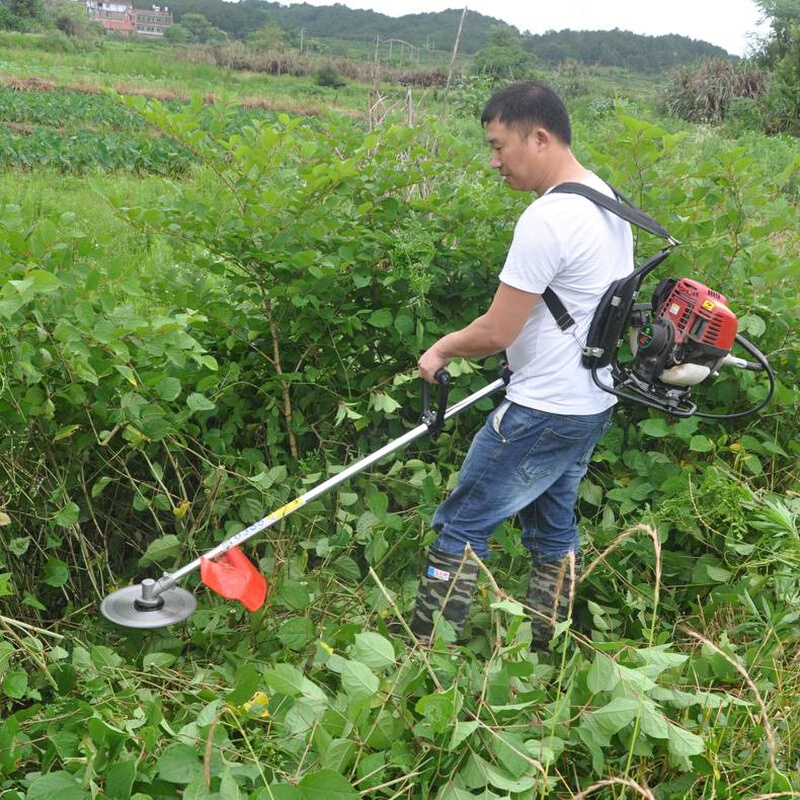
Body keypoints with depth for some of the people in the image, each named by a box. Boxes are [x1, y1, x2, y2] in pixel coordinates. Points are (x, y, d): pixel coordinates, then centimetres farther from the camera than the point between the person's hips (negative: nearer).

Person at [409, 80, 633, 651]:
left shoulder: (547, 218, -23)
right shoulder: (607, 199, 7)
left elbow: (497, 332, -21)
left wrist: (442, 350, -3)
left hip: (545, 412, -10)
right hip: (596, 401, 10)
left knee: (462, 524, 2)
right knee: (554, 524, 20)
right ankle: (546, 653, 31)